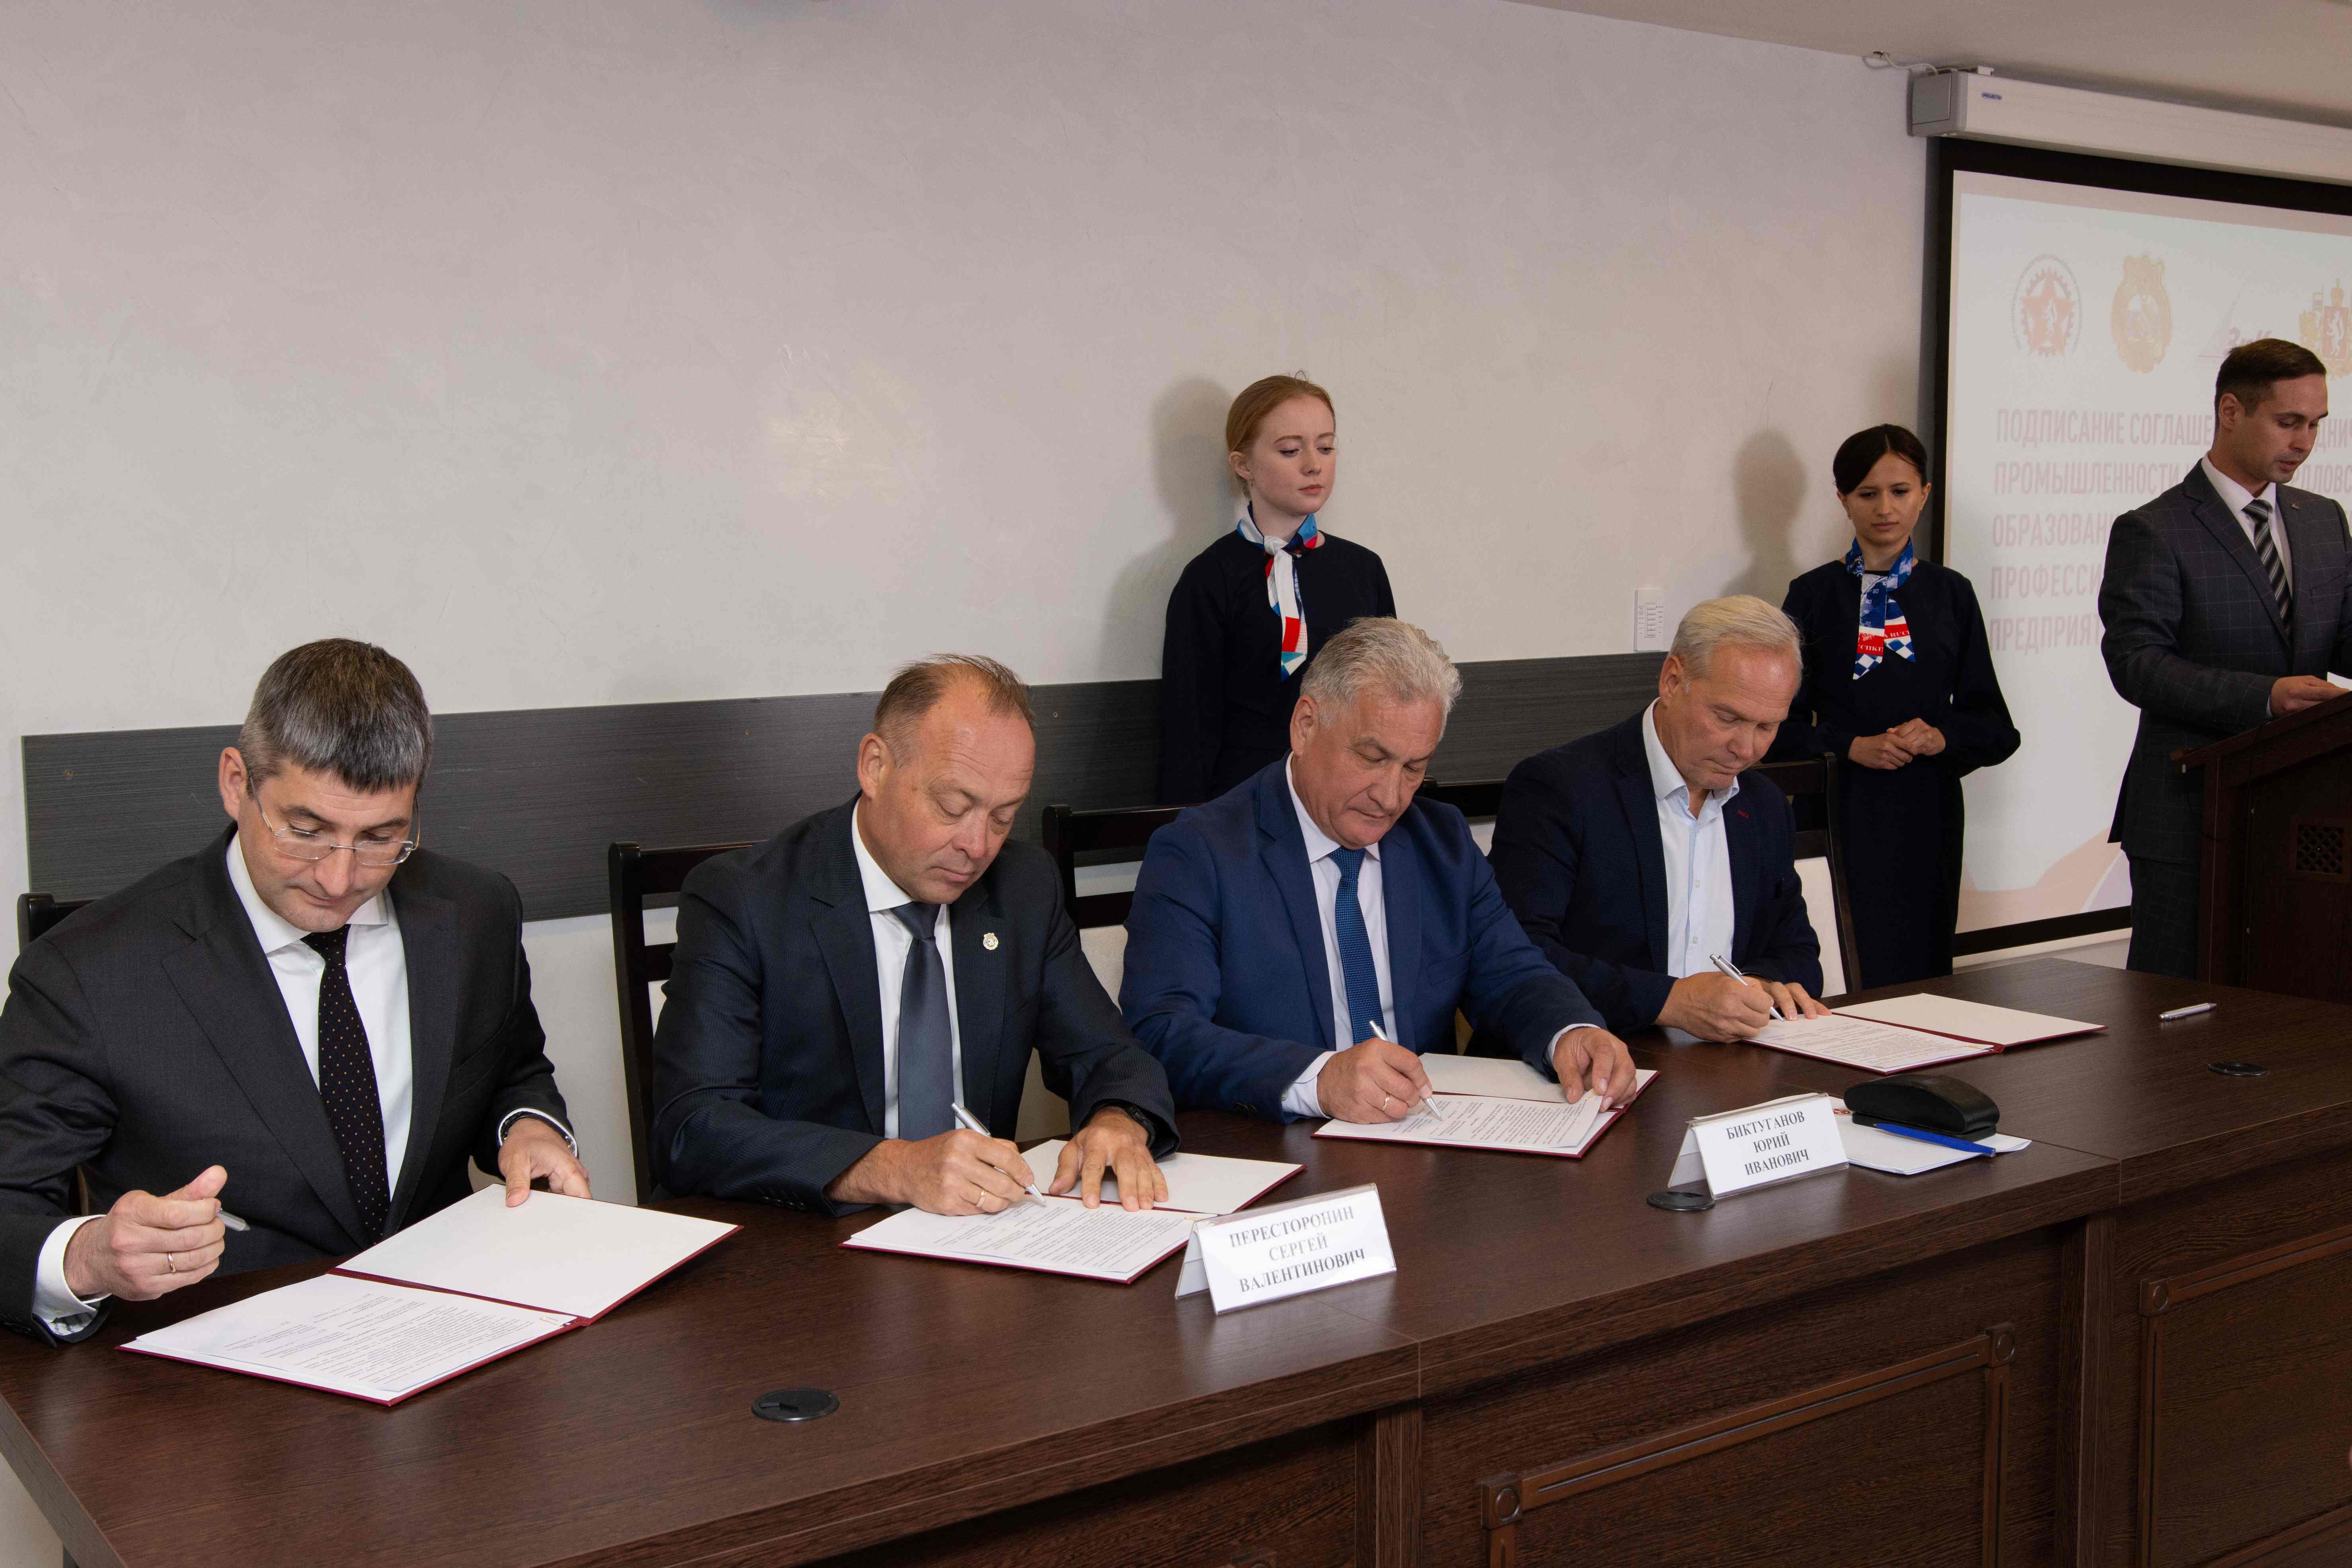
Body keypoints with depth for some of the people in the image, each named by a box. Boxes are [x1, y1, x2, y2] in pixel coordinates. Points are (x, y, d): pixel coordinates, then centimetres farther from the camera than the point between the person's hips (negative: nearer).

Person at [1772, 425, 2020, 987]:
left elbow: (1997, 729, 10)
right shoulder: (1815, 594, 5)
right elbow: (1781, 724, 2)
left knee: (1920, 975, 3)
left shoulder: (1950, 593, 10)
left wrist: (1942, 736, -10)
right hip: (1843, 814, -2)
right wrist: (1853, 746, -13)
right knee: (1841, 989, -8)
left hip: (1926, 814, 2)